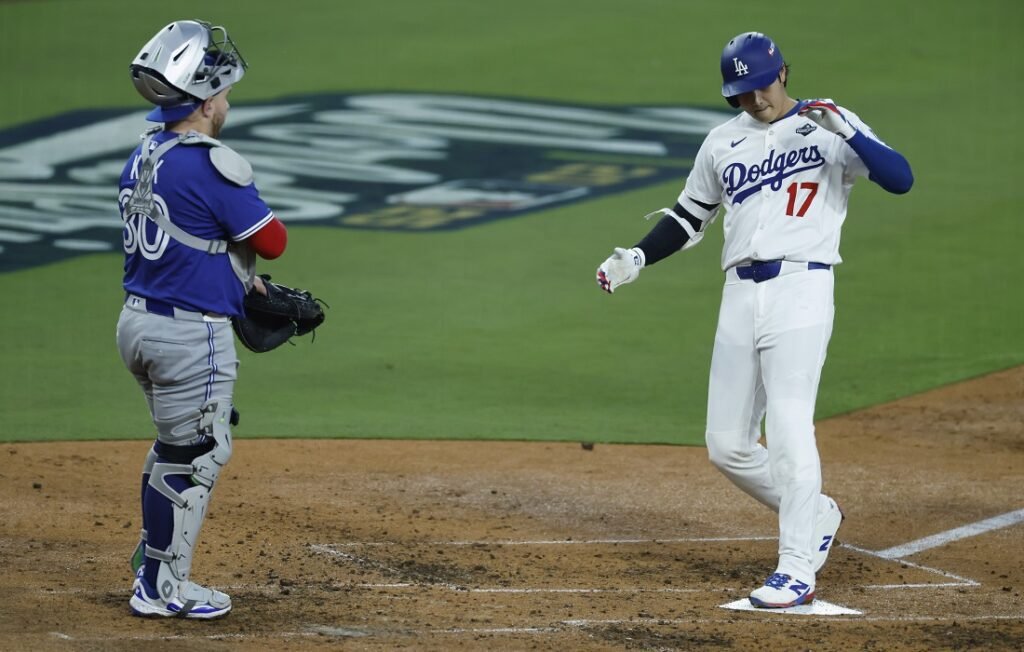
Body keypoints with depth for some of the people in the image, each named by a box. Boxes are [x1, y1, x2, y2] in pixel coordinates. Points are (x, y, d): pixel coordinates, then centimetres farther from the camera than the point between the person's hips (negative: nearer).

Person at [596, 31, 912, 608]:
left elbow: (900, 178, -11)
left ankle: (797, 571, -12)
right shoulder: (723, 143, 16)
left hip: (801, 292, -6)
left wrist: (846, 132, -24)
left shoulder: (829, 125, 0)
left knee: (788, 429, -16)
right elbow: (690, 216, 25)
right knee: (727, 445, 5)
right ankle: (817, 516, 27)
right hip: (741, 296, 6)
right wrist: (638, 259, 11)